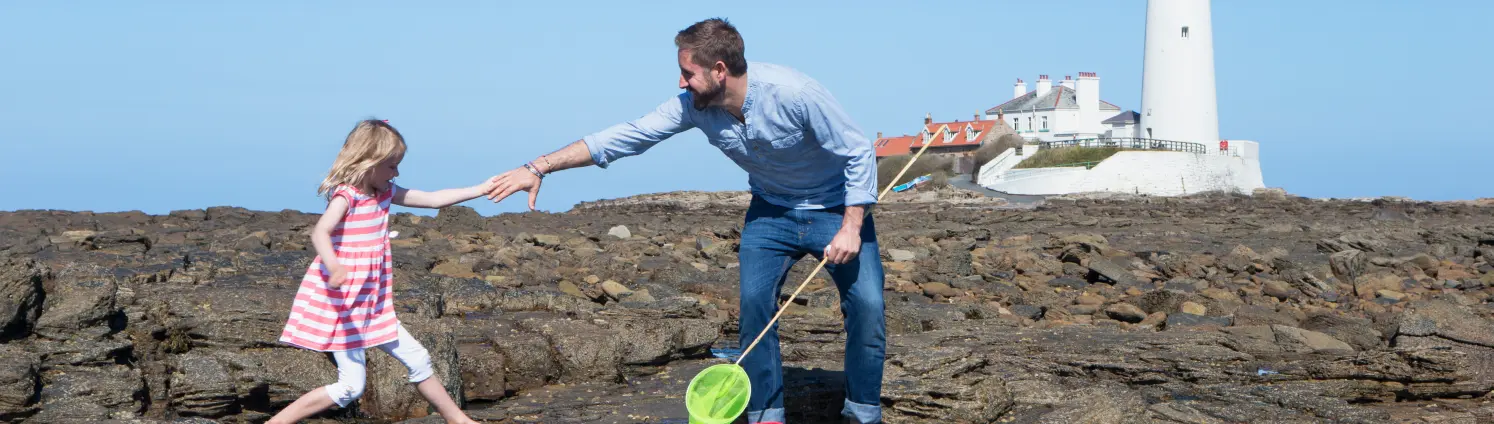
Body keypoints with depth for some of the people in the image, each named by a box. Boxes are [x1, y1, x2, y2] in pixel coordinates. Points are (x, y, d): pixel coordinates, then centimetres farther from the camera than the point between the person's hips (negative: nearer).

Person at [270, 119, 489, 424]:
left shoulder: (386, 193, 6)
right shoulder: (345, 195, -18)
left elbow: (434, 199, 11)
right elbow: (319, 233, -34)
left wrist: (482, 189, 8)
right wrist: (333, 266, -54)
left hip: (373, 305, 8)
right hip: (341, 305, -8)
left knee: (418, 359, 11)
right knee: (351, 387, -9)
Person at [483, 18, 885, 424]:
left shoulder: (795, 93, -32)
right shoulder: (694, 106, -17)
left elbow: (859, 154, -22)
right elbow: (626, 136, -15)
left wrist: (851, 229, -27)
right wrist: (539, 167, -20)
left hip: (834, 208, -4)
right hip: (770, 209, 4)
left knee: (866, 303, -14)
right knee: (754, 301, -12)